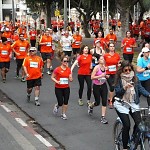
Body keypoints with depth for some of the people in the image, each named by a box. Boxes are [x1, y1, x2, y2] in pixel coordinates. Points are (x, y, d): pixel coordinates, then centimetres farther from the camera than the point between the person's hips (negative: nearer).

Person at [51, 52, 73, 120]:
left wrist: (70, 78, -17)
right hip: (58, 88, -4)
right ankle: (56, 106, 31)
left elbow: (71, 80, 7)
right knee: (60, 103, -5)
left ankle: (63, 114, 20)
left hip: (66, 88, 4)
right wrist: (56, 81, -19)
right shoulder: (57, 69, -10)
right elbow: (52, 77, -2)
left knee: (66, 102, 3)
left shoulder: (68, 69, 3)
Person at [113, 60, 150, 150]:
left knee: (139, 123, -13)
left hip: (133, 103, 3)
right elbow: (117, 92, -11)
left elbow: (140, 88, -1)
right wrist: (125, 87, -29)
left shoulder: (134, 78, 4)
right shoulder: (119, 79, -5)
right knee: (127, 125, -11)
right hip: (122, 104, -3)